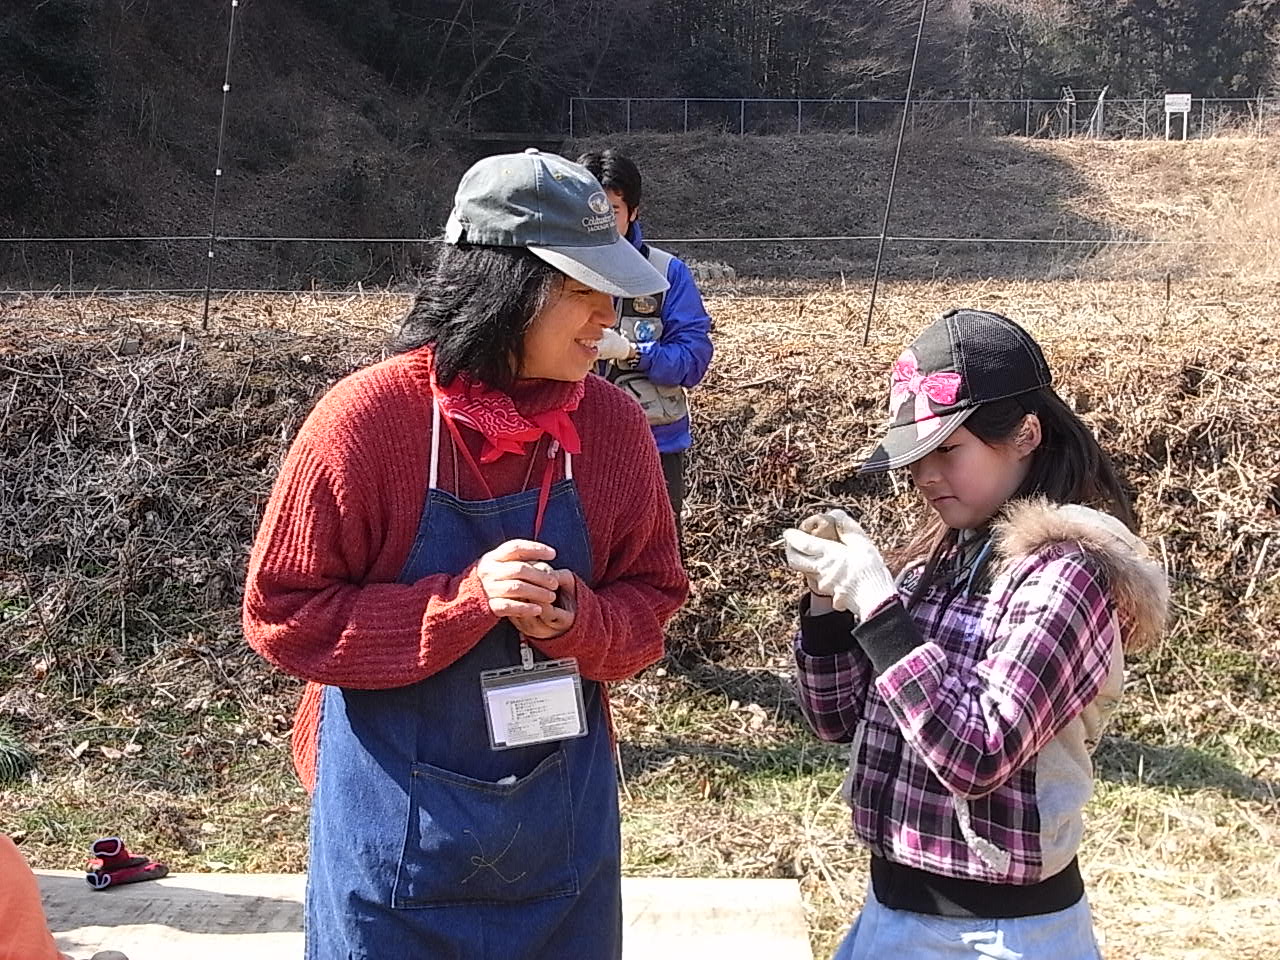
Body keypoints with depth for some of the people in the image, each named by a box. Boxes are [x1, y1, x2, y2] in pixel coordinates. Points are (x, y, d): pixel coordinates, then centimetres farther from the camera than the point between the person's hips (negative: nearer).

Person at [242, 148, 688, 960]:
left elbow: (651, 599, 3)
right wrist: (468, 598, -24)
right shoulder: (367, 419, -16)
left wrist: (576, 620, -19)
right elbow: (285, 615, -12)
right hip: (399, 825, -3)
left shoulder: (615, 425, -5)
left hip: (564, 820, 4)